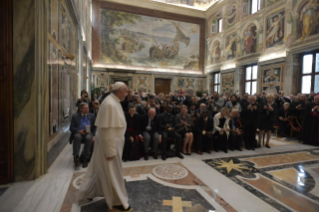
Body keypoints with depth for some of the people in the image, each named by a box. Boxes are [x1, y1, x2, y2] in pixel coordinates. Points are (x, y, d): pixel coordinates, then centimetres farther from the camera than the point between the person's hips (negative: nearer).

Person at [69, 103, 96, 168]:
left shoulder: (92, 116, 15)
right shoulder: (75, 116, 13)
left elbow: (95, 127, 8)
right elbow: (71, 128, 6)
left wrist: (94, 136, -9)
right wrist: (78, 131, -15)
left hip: (89, 133, 0)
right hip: (79, 133, 0)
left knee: (88, 138, -35)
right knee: (77, 136, -35)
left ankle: (84, 159, -24)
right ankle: (76, 158, -31)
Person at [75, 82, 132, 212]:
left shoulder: (113, 101, 6)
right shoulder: (110, 104, -25)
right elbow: (108, 129, -27)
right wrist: (110, 151, -22)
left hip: (111, 140, 10)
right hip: (109, 142, -10)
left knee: (100, 169, 23)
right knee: (112, 172, 6)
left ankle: (88, 192, 42)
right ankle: (117, 201, 24)